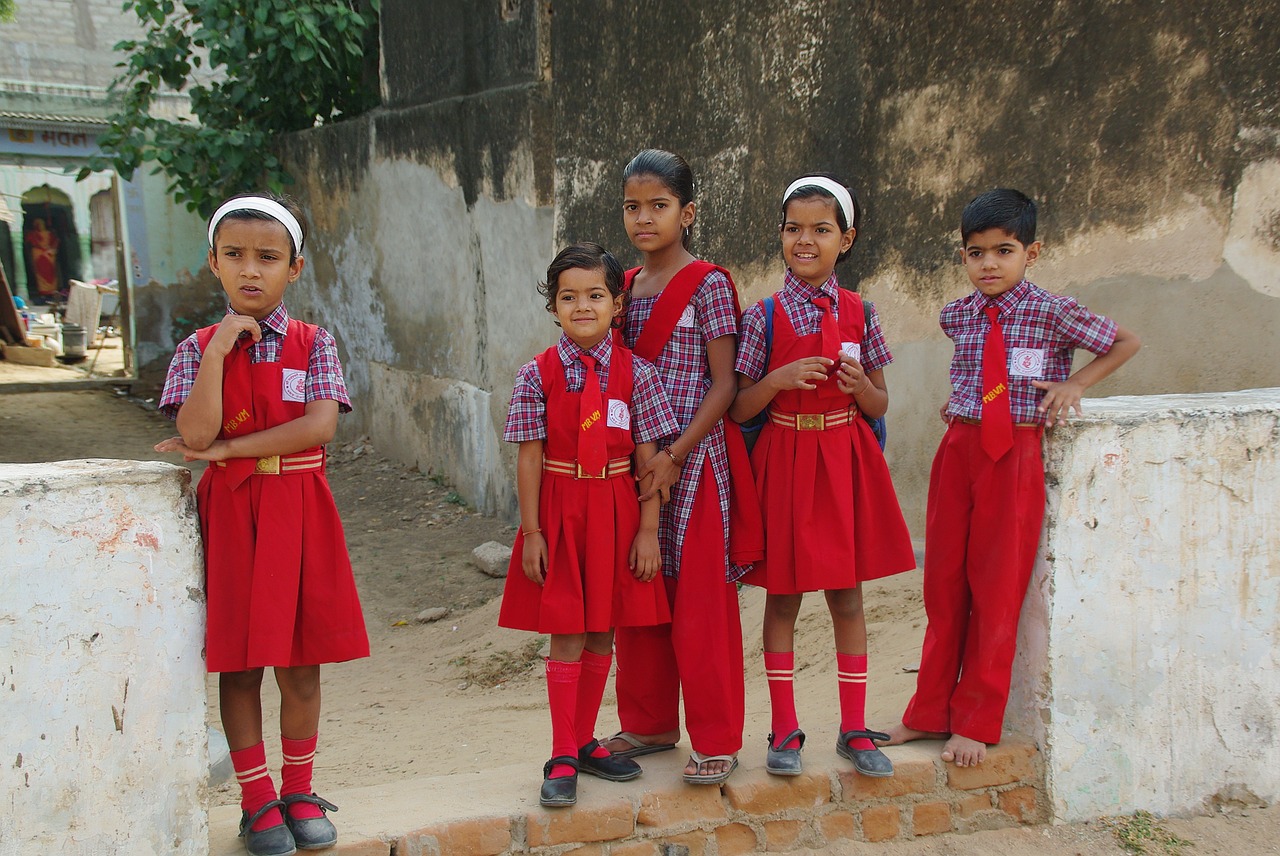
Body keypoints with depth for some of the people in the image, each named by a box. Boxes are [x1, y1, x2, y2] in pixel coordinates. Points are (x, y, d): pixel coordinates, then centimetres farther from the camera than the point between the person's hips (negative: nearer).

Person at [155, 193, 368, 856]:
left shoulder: (313, 343, 1)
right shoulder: (197, 349, 1)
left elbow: (319, 426, -14)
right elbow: (197, 434, -15)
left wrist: (227, 448, -15)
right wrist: (221, 348, -18)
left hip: (298, 512, 0)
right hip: (229, 512, 0)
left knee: (299, 664, 8)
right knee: (239, 665, 6)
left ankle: (299, 791, 24)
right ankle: (258, 800, 19)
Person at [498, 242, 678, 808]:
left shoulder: (635, 372, -2)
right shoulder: (538, 375, -4)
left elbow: (648, 457, -2)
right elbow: (529, 456, -5)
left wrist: (648, 531, -5)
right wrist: (531, 532, -8)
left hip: (616, 512, 2)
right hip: (559, 510, -2)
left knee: (602, 632, 11)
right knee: (566, 634, 0)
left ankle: (584, 742, 26)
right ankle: (563, 757, 11)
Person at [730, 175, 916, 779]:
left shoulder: (860, 313, 3)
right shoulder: (764, 316, -3)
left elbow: (880, 405, 7)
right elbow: (739, 409, -2)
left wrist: (859, 384, -14)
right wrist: (779, 379, -19)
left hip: (845, 462, 2)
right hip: (784, 462, -1)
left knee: (848, 596, 8)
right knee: (782, 597, 5)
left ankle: (854, 730, 18)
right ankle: (785, 730, 17)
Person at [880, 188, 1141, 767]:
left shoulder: (1053, 313, -7)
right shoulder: (957, 316, 6)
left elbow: (1126, 343, 5)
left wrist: (1075, 383, -4)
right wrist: (963, 402, 11)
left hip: (1015, 457, -4)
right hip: (958, 450, 4)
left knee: (997, 588, 2)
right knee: (944, 581, 9)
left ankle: (976, 723, 15)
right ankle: (931, 712, 22)